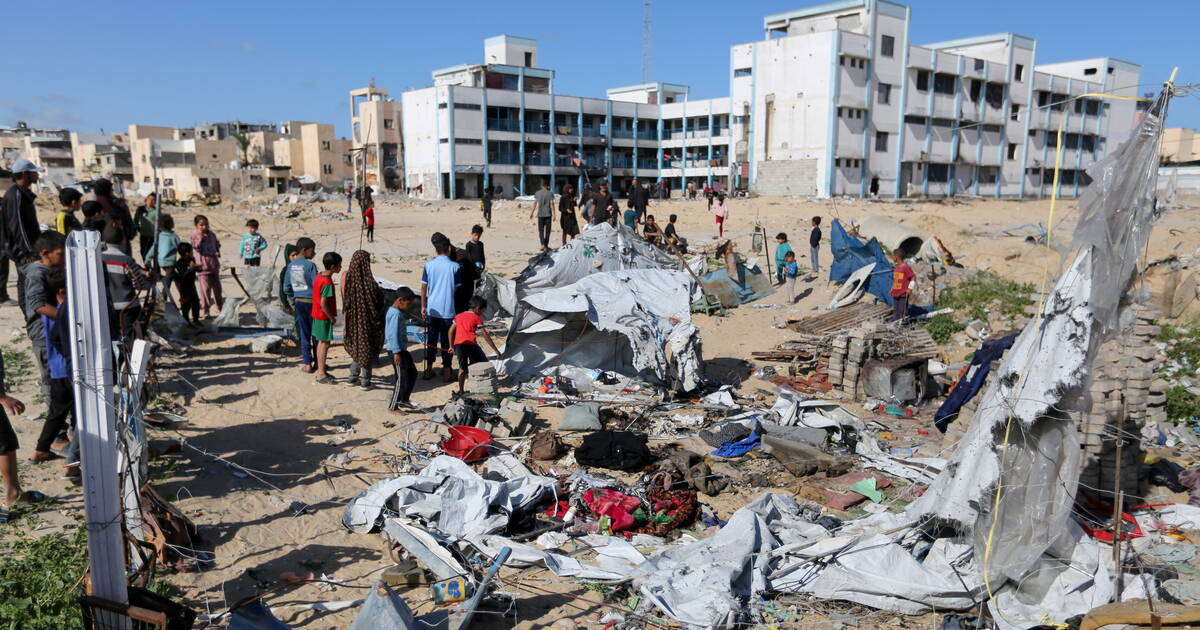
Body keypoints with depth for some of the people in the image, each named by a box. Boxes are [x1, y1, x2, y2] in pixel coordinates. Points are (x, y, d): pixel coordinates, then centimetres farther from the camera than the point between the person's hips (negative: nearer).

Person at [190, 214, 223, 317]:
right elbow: (197, 247, -17)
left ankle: (220, 306, 32)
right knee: (205, 288, -6)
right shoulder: (195, 236, -6)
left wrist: (218, 252, 1)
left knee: (217, 286, 16)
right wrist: (201, 236, -20)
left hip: (214, 264, 5)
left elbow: (217, 244, 20)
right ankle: (206, 310, 3)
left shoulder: (212, 234, 8)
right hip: (203, 266, -5)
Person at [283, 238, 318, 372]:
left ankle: (306, 363, 11)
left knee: (304, 333, 10)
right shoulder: (310, 265, -13)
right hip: (311, 301, -5)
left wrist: (293, 303, 18)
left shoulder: (290, 266, 4)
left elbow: (286, 288, 7)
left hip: (298, 302, 5)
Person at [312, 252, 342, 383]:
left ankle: (321, 369, 26)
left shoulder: (319, 276, 6)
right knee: (325, 343, -2)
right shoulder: (327, 282, -23)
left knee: (321, 342, 17)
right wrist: (332, 317, -14)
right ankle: (321, 374, 4)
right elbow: (323, 303, -25)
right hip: (324, 316, -9)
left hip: (317, 314, 9)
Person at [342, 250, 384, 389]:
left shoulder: (346, 277, -9)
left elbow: (344, 298, -1)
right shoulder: (368, 281, -23)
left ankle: (353, 377, 27)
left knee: (356, 347, 23)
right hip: (367, 320, -5)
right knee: (368, 349, 10)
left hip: (352, 319, 5)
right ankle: (365, 381, 15)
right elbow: (379, 299, -16)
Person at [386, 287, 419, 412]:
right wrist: (396, 352, -25)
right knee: (402, 378, -5)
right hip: (396, 350, -11)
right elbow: (393, 334, -24)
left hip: (402, 349, 11)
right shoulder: (396, 314, -19)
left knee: (412, 373, 17)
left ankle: (404, 400, 28)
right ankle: (392, 406, 5)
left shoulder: (398, 312, 13)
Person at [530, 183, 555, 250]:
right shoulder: (550, 194, -3)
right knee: (547, 230, 8)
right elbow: (552, 204, -7)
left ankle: (542, 244, -12)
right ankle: (546, 245, 11)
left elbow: (534, 204, 3)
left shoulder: (537, 193, 3)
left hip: (540, 214, 1)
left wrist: (531, 213, 11)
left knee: (541, 230, 6)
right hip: (548, 214, -1)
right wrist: (553, 215, -5)